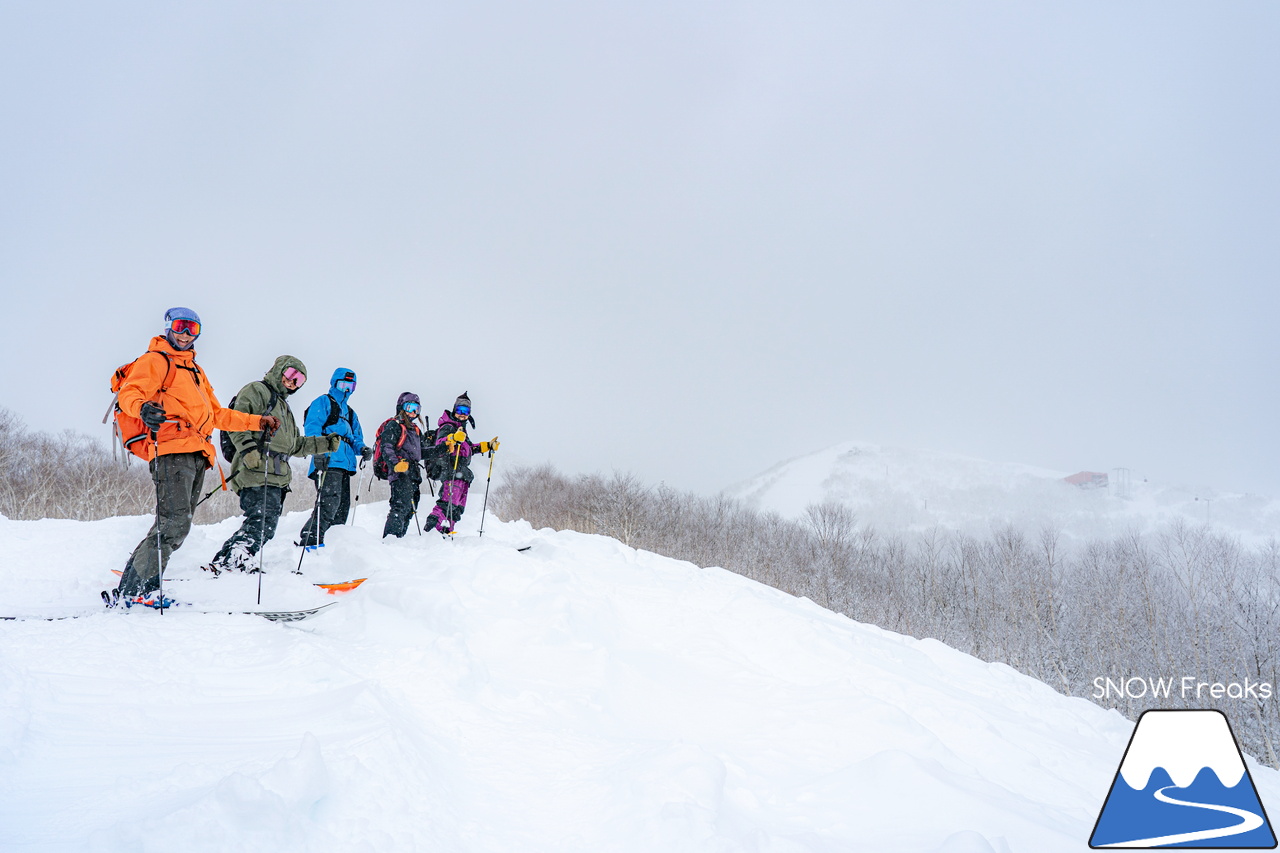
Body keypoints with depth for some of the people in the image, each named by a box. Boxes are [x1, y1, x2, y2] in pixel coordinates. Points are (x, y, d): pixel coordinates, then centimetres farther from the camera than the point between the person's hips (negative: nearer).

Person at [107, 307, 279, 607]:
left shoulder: (195, 370, 31)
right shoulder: (155, 361, 6)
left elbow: (216, 414, 35)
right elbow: (128, 394, -11)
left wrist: (257, 422, 29)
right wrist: (142, 408, -34)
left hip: (197, 456, 8)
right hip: (172, 451, -8)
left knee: (179, 525, 2)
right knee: (175, 523, -18)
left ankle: (145, 588, 4)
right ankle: (129, 591, -15)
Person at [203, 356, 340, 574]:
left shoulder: (283, 406, 34)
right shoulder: (256, 391, 5)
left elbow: (295, 445, 35)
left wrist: (325, 443, 28)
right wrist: (247, 446, -24)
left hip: (277, 478, 9)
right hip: (257, 473, -9)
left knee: (261, 524, 2)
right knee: (263, 523, -20)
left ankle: (222, 562, 5)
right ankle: (235, 561, -22)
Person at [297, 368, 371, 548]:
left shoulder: (350, 413, 31)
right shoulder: (323, 402, 7)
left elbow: (356, 438, 29)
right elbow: (312, 427, -8)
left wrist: (362, 449, 4)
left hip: (345, 464, 9)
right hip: (329, 462, -9)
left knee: (342, 507, 9)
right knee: (329, 502, -21)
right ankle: (310, 540, -22)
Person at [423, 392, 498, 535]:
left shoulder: (461, 429, 26)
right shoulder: (448, 427, -4)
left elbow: (469, 448, 36)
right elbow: (440, 444, -23)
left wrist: (488, 446, 34)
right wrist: (453, 438, -41)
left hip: (461, 474, 10)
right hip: (451, 471, -10)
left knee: (458, 507, 9)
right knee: (448, 502, -22)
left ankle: (445, 532, 10)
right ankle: (431, 526, -28)